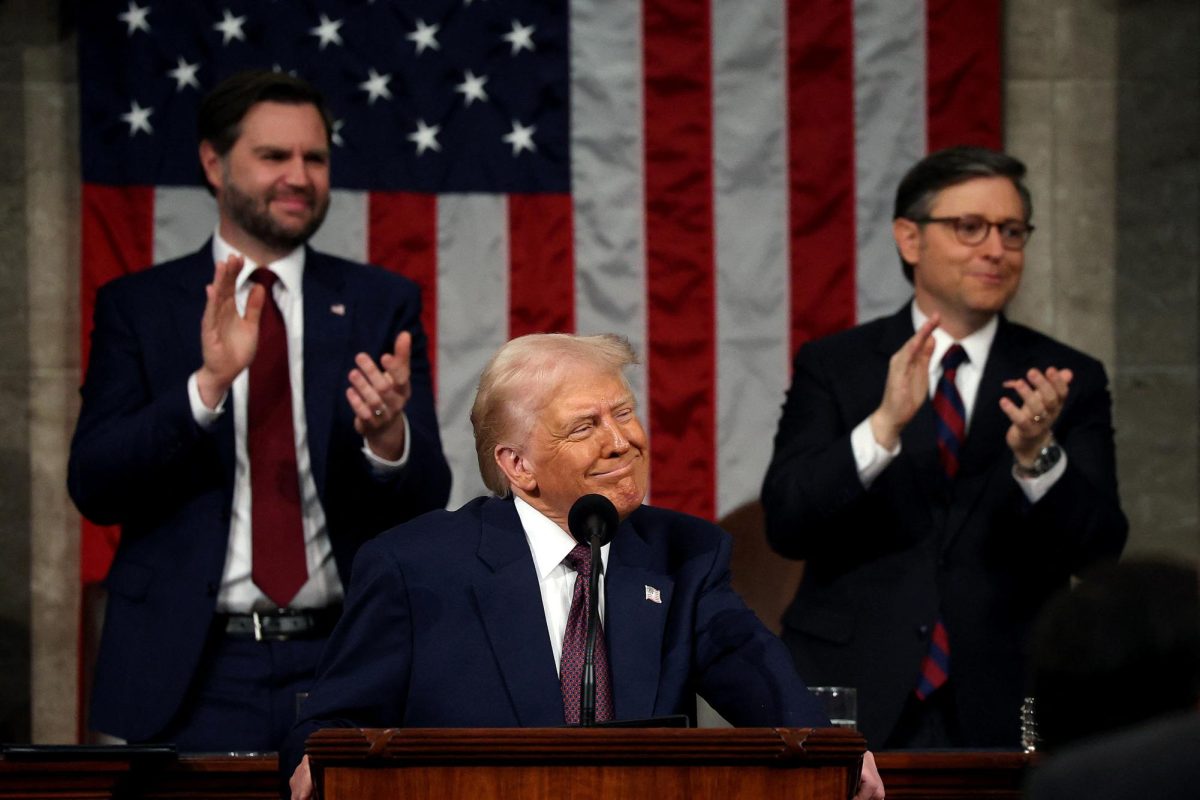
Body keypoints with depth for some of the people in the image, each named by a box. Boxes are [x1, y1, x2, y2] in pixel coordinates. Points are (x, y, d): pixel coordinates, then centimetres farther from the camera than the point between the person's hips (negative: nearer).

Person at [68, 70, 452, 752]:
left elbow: (426, 498, 3)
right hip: (196, 674, -1)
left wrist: (389, 435, -20)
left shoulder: (381, 304, 8)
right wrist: (208, 384, -20)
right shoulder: (137, 306, 5)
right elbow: (93, 485, -6)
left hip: (342, 664, 1)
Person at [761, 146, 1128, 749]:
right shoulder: (831, 366, 4)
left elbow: (1100, 551, -5)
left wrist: (1038, 455, -23)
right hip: (852, 700, -1)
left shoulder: (1070, 381, 5)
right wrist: (884, 425, -22)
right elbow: (785, 524, -8)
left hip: (999, 715, 1)